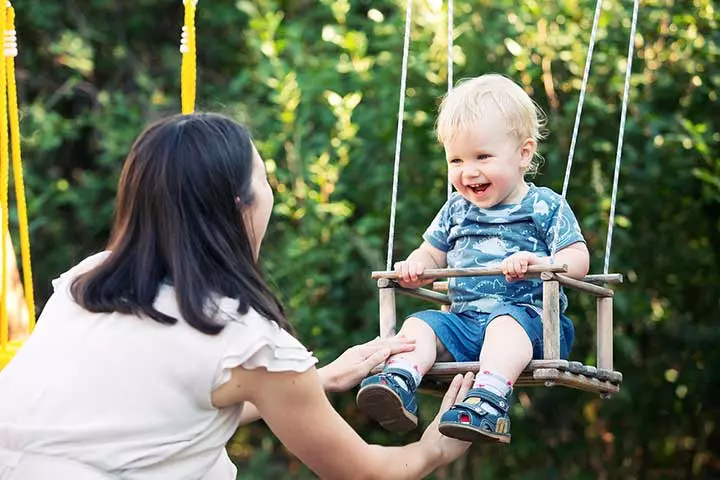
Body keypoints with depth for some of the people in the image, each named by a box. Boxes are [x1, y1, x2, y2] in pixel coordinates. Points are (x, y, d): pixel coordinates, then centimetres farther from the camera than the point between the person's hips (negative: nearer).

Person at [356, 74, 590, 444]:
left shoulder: (544, 206, 2)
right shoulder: (456, 211, 18)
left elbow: (579, 259, -5)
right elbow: (432, 254, 26)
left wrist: (539, 264, -26)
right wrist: (416, 266, 1)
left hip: (527, 315, -5)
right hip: (464, 321, 6)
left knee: (506, 323, -36)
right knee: (419, 324, -16)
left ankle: (489, 400, -56)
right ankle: (398, 383, -40)